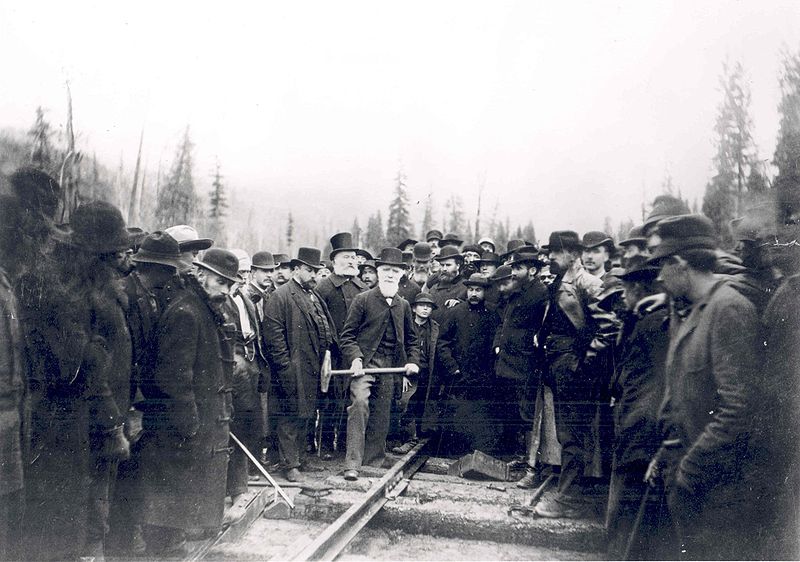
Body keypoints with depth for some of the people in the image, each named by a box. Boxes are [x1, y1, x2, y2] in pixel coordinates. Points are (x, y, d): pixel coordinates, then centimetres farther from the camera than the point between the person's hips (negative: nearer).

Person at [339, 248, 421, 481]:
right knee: (359, 403, -22)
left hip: (390, 366, 4)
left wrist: (412, 361, 6)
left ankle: (374, 463, 19)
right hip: (364, 362, -4)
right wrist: (355, 358, -16)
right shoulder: (362, 300, 2)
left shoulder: (404, 305, 15)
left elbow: (411, 339, 22)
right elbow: (348, 334, -1)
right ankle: (352, 464, -17)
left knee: (381, 416, 6)